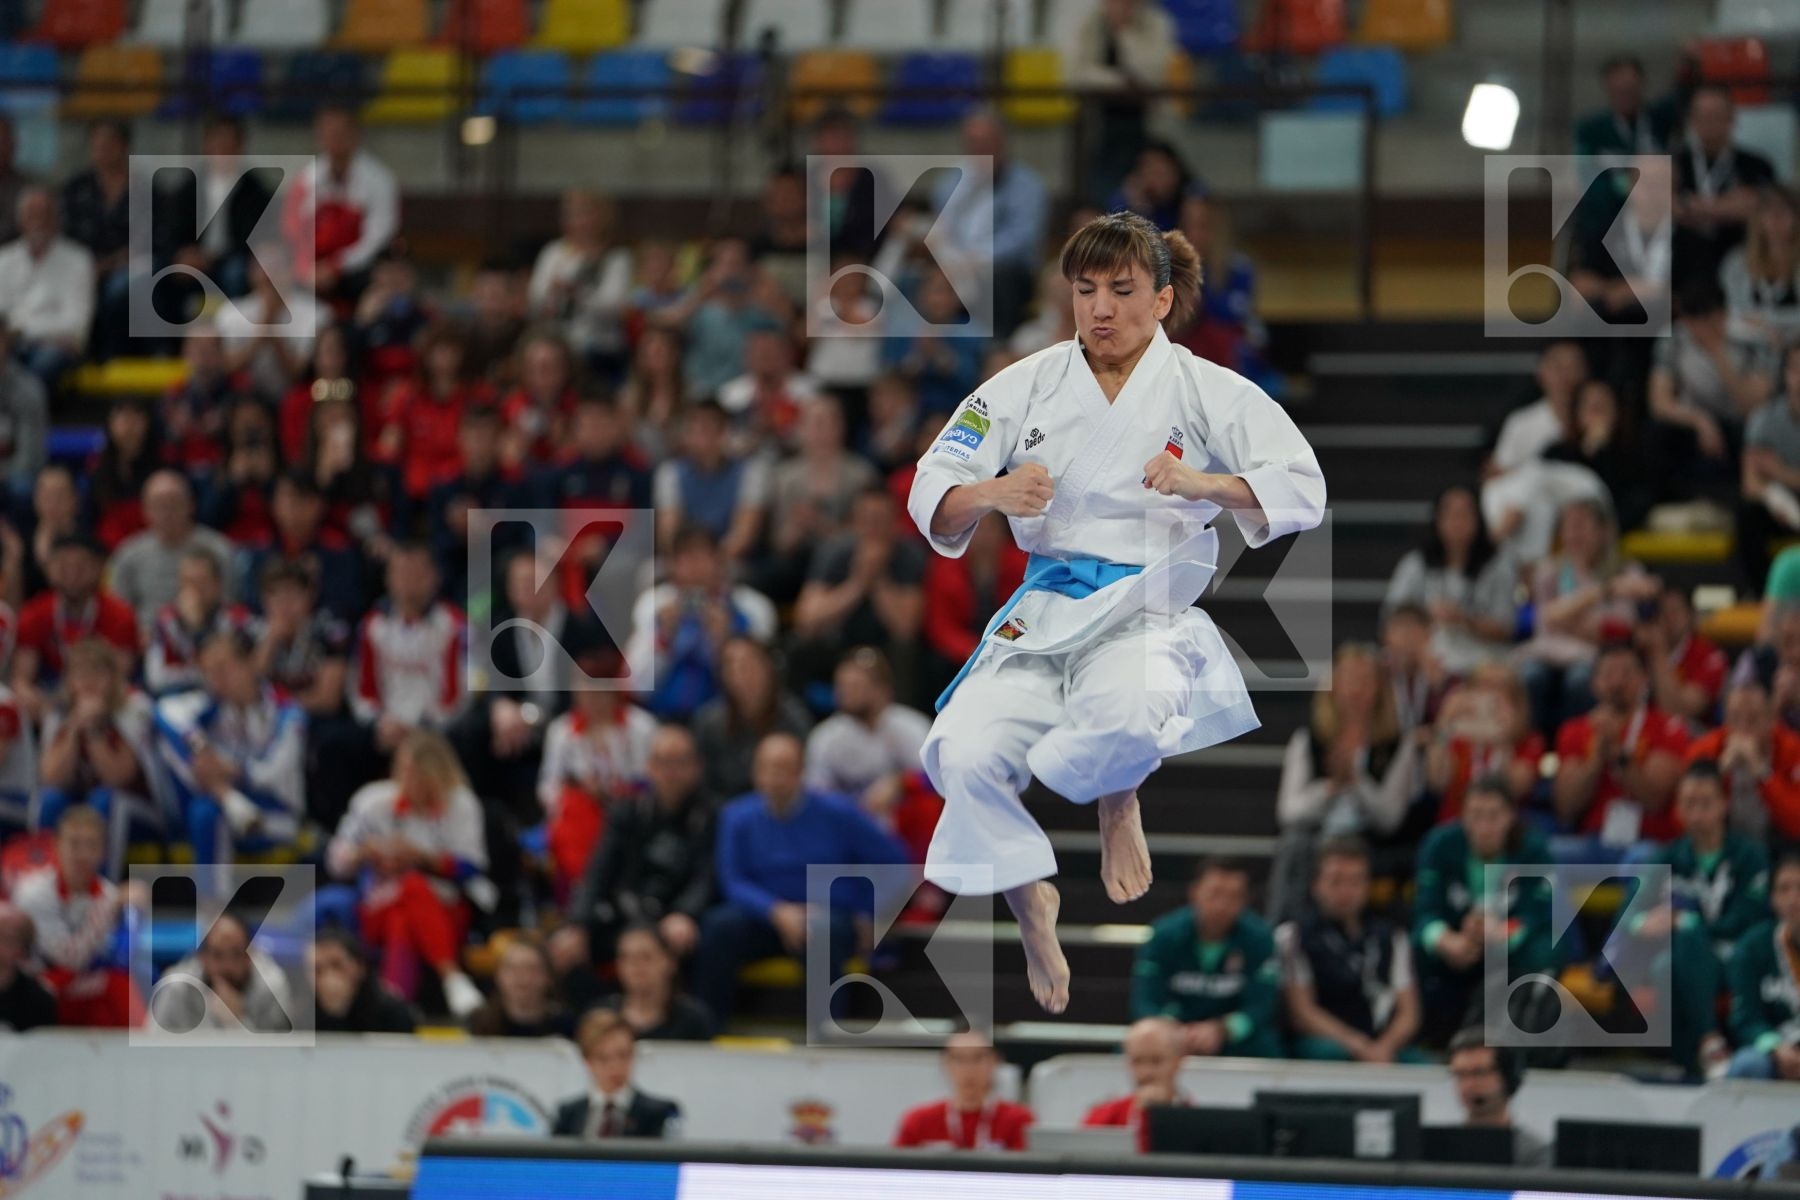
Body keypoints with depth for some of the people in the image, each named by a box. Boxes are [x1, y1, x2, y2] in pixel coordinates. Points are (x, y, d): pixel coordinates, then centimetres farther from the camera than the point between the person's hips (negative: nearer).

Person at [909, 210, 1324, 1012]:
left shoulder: (1204, 391, 4)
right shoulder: (1025, 388, 9)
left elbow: (1301, 488, -2)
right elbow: (932, 496, 6)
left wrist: (1206, 485, -19)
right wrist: (993, 493, -16)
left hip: (1150, 608, -2)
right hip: (1042, 614, 3)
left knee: (1127, 715, -39)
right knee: (964, 752, -25)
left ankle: (1118, 799, 2)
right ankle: (1030, 901, 7)